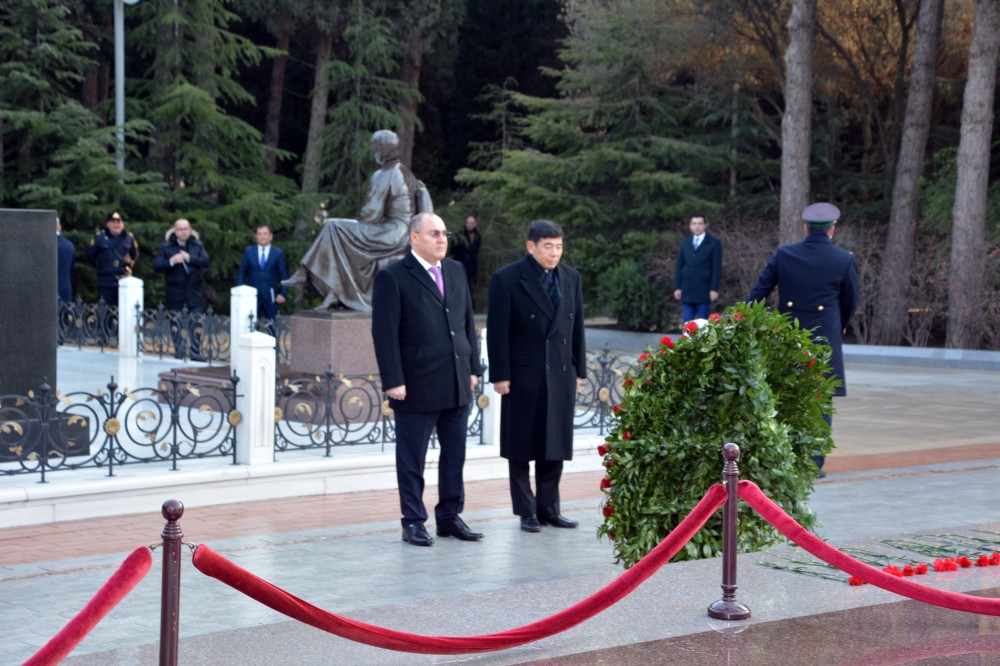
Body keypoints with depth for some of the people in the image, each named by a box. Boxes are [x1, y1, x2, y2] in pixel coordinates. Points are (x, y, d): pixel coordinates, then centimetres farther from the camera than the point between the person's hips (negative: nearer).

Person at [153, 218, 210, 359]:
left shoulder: (197, 245, 7)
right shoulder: (166, 246, 2)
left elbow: (206, 261, -7)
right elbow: (156, 266, -6)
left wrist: (189, 258, -17)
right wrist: (171, 261, -21)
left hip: (193, 292, 1)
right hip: (175, 293, -1)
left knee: (196, 325, -1)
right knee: (177, 326, 4)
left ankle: (196, 353, 5)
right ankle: (179, 353, 12)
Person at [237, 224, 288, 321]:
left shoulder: (278, 253, 5)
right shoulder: (249, 251, 9)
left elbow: (284, 275, 4)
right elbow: (241, 272, 10)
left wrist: (283, 293, -7)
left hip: (270, 296, -1)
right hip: (252, 295, 1)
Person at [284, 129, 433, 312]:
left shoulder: (383, 177, -16)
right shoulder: (406, 174, 12)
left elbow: (371, 215, -17)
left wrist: (358, 222, 4)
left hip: (388, 235, -9)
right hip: (403, 237, 9)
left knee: (333, 227, -4)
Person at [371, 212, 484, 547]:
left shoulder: (456, 271, 12)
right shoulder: (392, 277, -7)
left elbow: (467, 322, 15)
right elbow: (384, 333, -11)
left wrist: (473, 368, 10)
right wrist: (393, 381, -16)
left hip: (457, 384, 6)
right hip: (417, 387, -6)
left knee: (455, 455, 11)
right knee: (412, 459, 4)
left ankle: (450, 516, 21)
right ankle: (413, 522, 13)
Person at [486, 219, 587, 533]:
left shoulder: (571, 278, 8)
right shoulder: (506, 279, -7)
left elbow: (577, 327, 12)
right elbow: (497, 331, -8)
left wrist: (579, 370, 10)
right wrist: (500, 375, -11)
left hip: (561, 374, 4)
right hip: (523, 375, -4)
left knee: (556, 444, 8)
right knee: (522, 447, 4)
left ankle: (548, 507, 17)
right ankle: (526, 510, 13)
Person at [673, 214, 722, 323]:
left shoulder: (714, 243, 2)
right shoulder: (685, 243, 14)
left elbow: (717, 268, -4)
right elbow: (679, 266, 13)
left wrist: (714, 289, -11)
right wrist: (677, 287, 4)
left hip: (704, 291, -4)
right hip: (686, 291, 4)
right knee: (687, 323, 1)